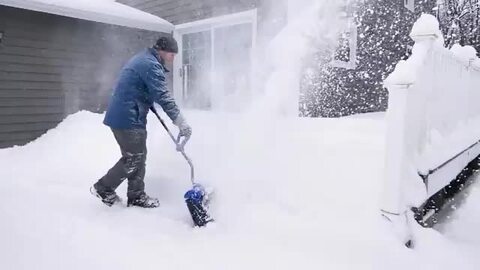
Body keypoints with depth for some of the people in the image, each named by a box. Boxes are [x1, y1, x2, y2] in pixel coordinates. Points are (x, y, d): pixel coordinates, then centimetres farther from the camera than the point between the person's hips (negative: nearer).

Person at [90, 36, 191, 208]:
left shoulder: (141, 59, 19)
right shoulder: (151, 65, -14)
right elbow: (163, 97, -22)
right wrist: (181, 123, -23)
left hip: (120, 115, 10)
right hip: (128, 118, -10)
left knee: (137, 156, 14)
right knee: (134, 159, 0)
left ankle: (136, 196, 20)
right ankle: (103, 188, 13)